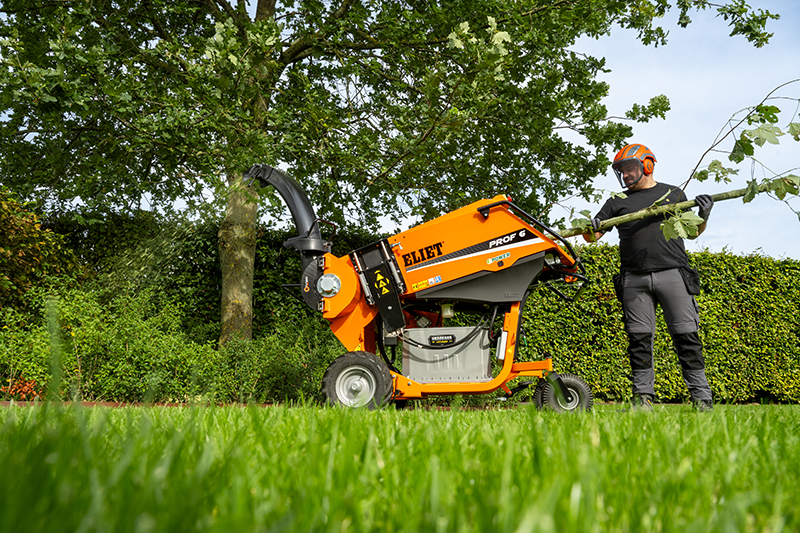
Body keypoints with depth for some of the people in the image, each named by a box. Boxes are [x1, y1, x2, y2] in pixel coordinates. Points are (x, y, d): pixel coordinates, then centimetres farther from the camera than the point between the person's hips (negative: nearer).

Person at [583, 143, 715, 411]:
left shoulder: (673, 194, 17)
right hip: (634, 279, 1)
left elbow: (693, 232, 20)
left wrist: (704, 215, 0)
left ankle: (701, 396, 3)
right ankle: (643, 397, 5)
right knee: (639, 339, -1)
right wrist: (590, 228, -10)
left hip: (673, 273, -1)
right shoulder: (617, 202, 18)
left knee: (686, 335, -3)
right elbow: (592, 236, 13)